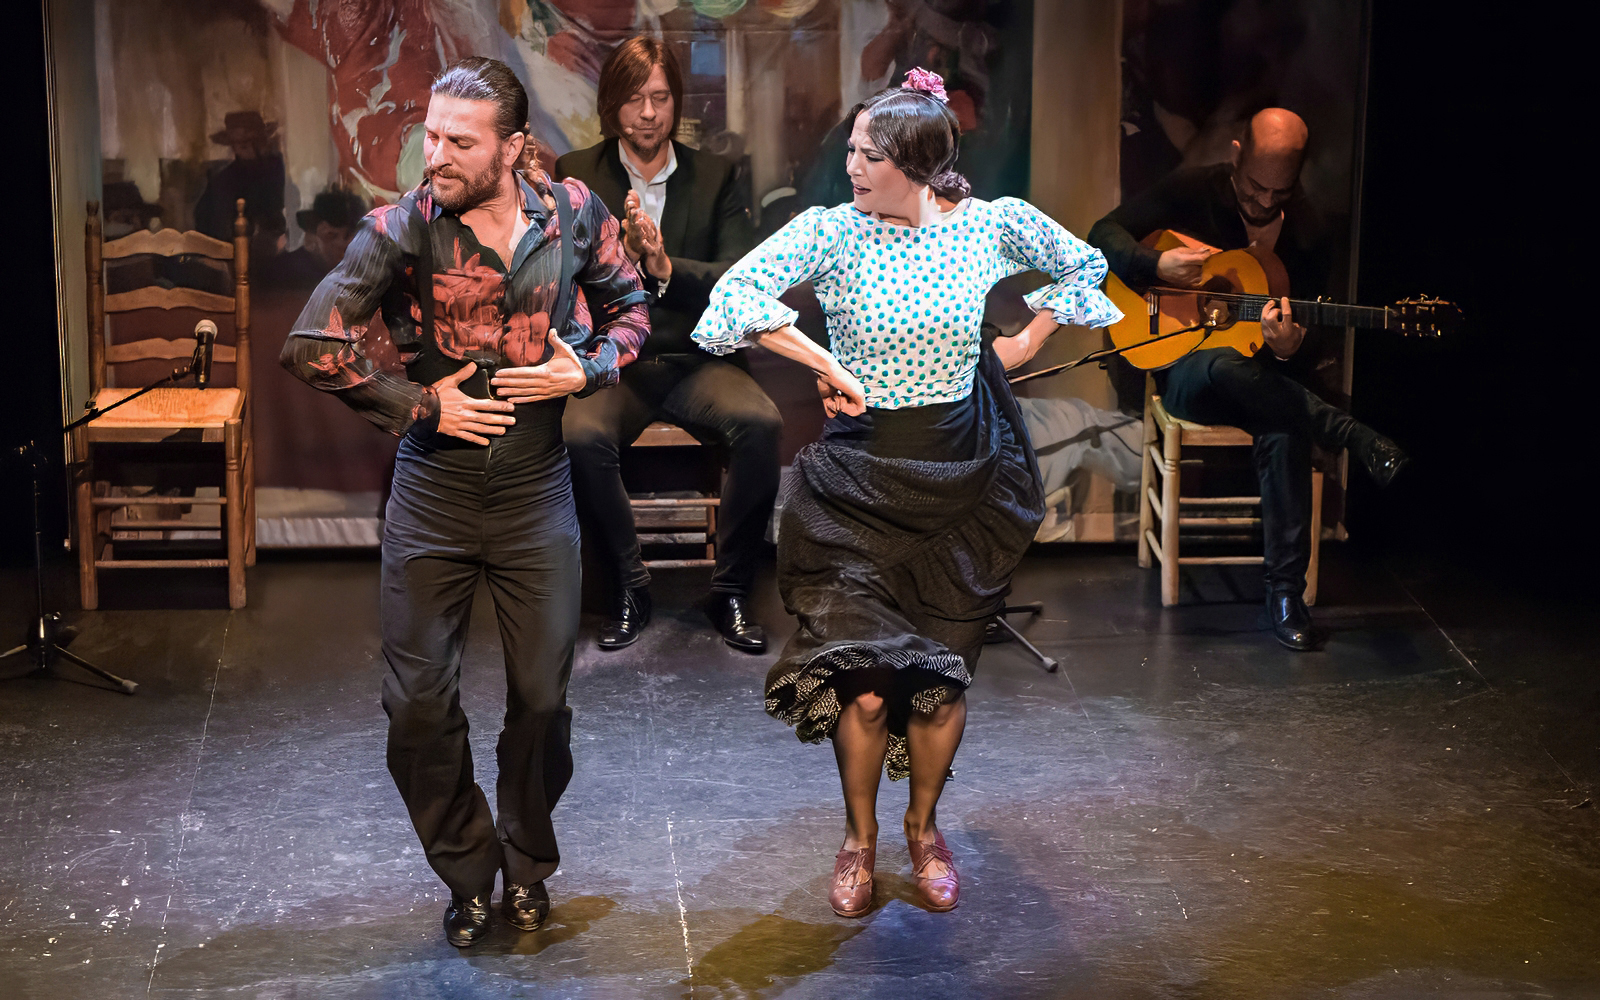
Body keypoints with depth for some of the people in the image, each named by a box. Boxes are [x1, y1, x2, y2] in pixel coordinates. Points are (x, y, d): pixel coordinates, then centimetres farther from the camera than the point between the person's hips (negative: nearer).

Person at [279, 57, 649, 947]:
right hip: (434, 490, -1)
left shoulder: (574, 214, -5)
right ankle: (468, 873, 26)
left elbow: (629, 307, 11)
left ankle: (528, 863, 34)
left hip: (537, 489, 1)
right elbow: (313, 346, -14)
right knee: (420, 704, 3)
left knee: (544, 696, 9)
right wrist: (419, 404, -12)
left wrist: (586, 369, -7)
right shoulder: (402, 229, -12)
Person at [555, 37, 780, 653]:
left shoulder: (716, 178, 9)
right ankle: (629, 589, -11)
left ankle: (731, 590, -13)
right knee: (580, 436, -33)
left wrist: (666, 268, -20)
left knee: (761, 423, -30)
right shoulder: (577, 174, 8)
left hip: (695, 363, 1)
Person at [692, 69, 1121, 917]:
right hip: (860, 473, -1)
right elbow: (737, 292, -18)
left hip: (960, 473, 2)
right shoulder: (834, 230, -9)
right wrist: (827, 365, -18)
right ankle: (859, 834, 20)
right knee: (863, 680, -5)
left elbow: (1084, 266, 14)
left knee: (943, 672, 7)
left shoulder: (991, 224, -3)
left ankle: (924, 827, 31)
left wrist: (1026, 340, 9)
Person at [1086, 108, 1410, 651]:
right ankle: (1357, 439, -29)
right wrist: (1158, 266, -21)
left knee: (1286, 432, -34)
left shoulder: (1304, 234, -1)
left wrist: (1289, 351, -26)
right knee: (1225, 366, -40)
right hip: (1185, 374, -1)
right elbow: (1104, 234, -2)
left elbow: (1308, 353, 0)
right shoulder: (1192, 192, -3)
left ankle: (1286, 591, -25)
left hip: (1264, 379, 1)